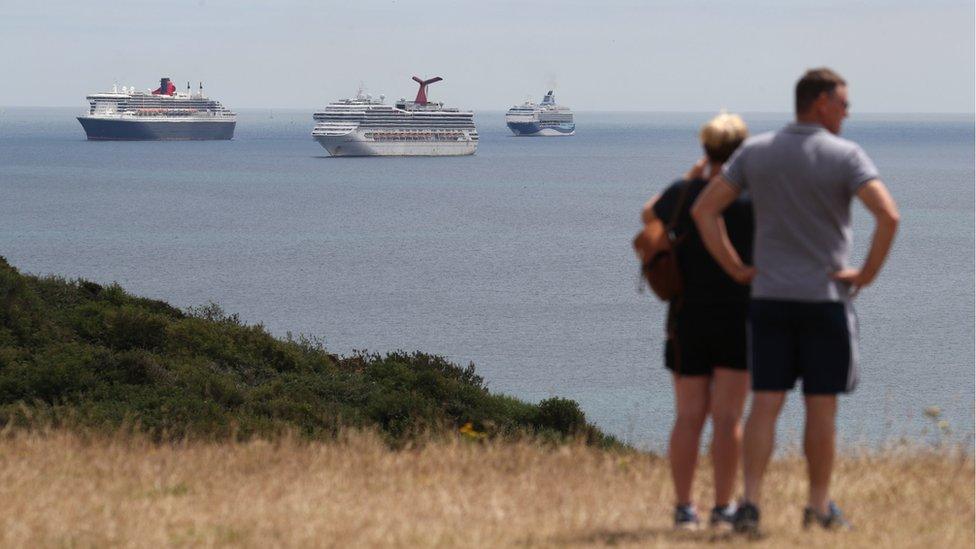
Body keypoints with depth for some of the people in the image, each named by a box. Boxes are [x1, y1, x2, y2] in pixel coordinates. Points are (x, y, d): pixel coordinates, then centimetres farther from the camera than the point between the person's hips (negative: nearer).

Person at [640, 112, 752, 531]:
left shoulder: (684, 194, -1)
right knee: (728, 416, -1)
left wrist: (691, 179, 22)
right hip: (738, 315, -2)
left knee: (689, 416, 7)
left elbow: (649, 215, 20)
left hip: (688, 317, 2)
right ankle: (723, 509, -3)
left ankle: (683, 509, 5)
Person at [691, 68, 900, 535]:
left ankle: (750, 503, -10)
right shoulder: (845, 155, -9)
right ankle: (819, 507, 12)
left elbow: (703, 209, 3)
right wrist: (867, 273, -10)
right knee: (821, 407, 6)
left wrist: (734, 268, 7)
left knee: (765, 405, 2)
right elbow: (888, 215, -22)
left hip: (769, 299, 3)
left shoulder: (755, 151, 4)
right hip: (825, 300, -3)